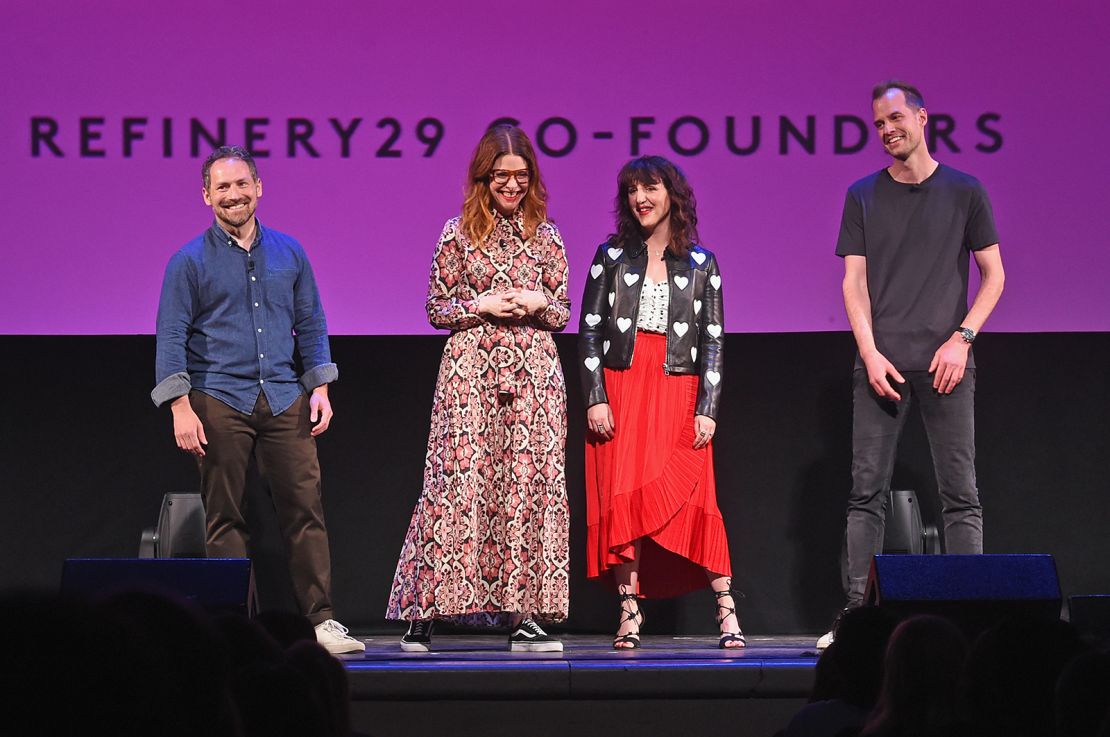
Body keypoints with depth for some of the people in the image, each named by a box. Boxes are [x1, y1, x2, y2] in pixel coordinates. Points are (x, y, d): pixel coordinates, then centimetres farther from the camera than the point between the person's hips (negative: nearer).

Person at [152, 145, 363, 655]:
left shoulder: (289, 253, 12)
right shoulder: (189, 262, 2)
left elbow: (311, 325, 17)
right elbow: (171, 338, -2)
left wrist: (320, 387, 7)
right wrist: (181, 408, -11)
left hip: (284, 399, 2)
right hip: (219, 402, -2)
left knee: (305, 509, -5)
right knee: (226, 518, 0)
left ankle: (321, 619, -2)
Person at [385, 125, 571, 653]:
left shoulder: (546, 235, 11)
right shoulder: (459, 233, 4)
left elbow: (563, 313, 14)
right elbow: (437, 309, 6)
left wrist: (539, 303, -7)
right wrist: (481, 306, -10)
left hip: (534, 371, 2)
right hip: (471, 369, -2)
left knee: (529, 481, -3)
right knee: (460, 480, -8)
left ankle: (524, 615, 0)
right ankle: (422, 615, -3)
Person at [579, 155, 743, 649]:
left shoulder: (700, 264, 8)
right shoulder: (612, 256, 9)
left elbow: (714, 341, 6)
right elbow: (590, 331, 5)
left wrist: (708, 409, -3)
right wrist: (595, 399, -5)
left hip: (679, 393, -1)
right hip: (620, 390, 1)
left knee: (692, 500, -7)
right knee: (620, 497, -5)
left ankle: (726, 608, -2)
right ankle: (629, 612, -2)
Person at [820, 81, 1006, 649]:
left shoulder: (964, 192, 7)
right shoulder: (863, 196, 11)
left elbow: (993, 276, 8)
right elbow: (854, 282, 7)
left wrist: (962, 337, -5)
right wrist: (870, 354, -6)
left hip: (945, 362, -1)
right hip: (880, 362, 1)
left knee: (959, 492, -3)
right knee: (866, 491, -2)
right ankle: (857, 612, -1)